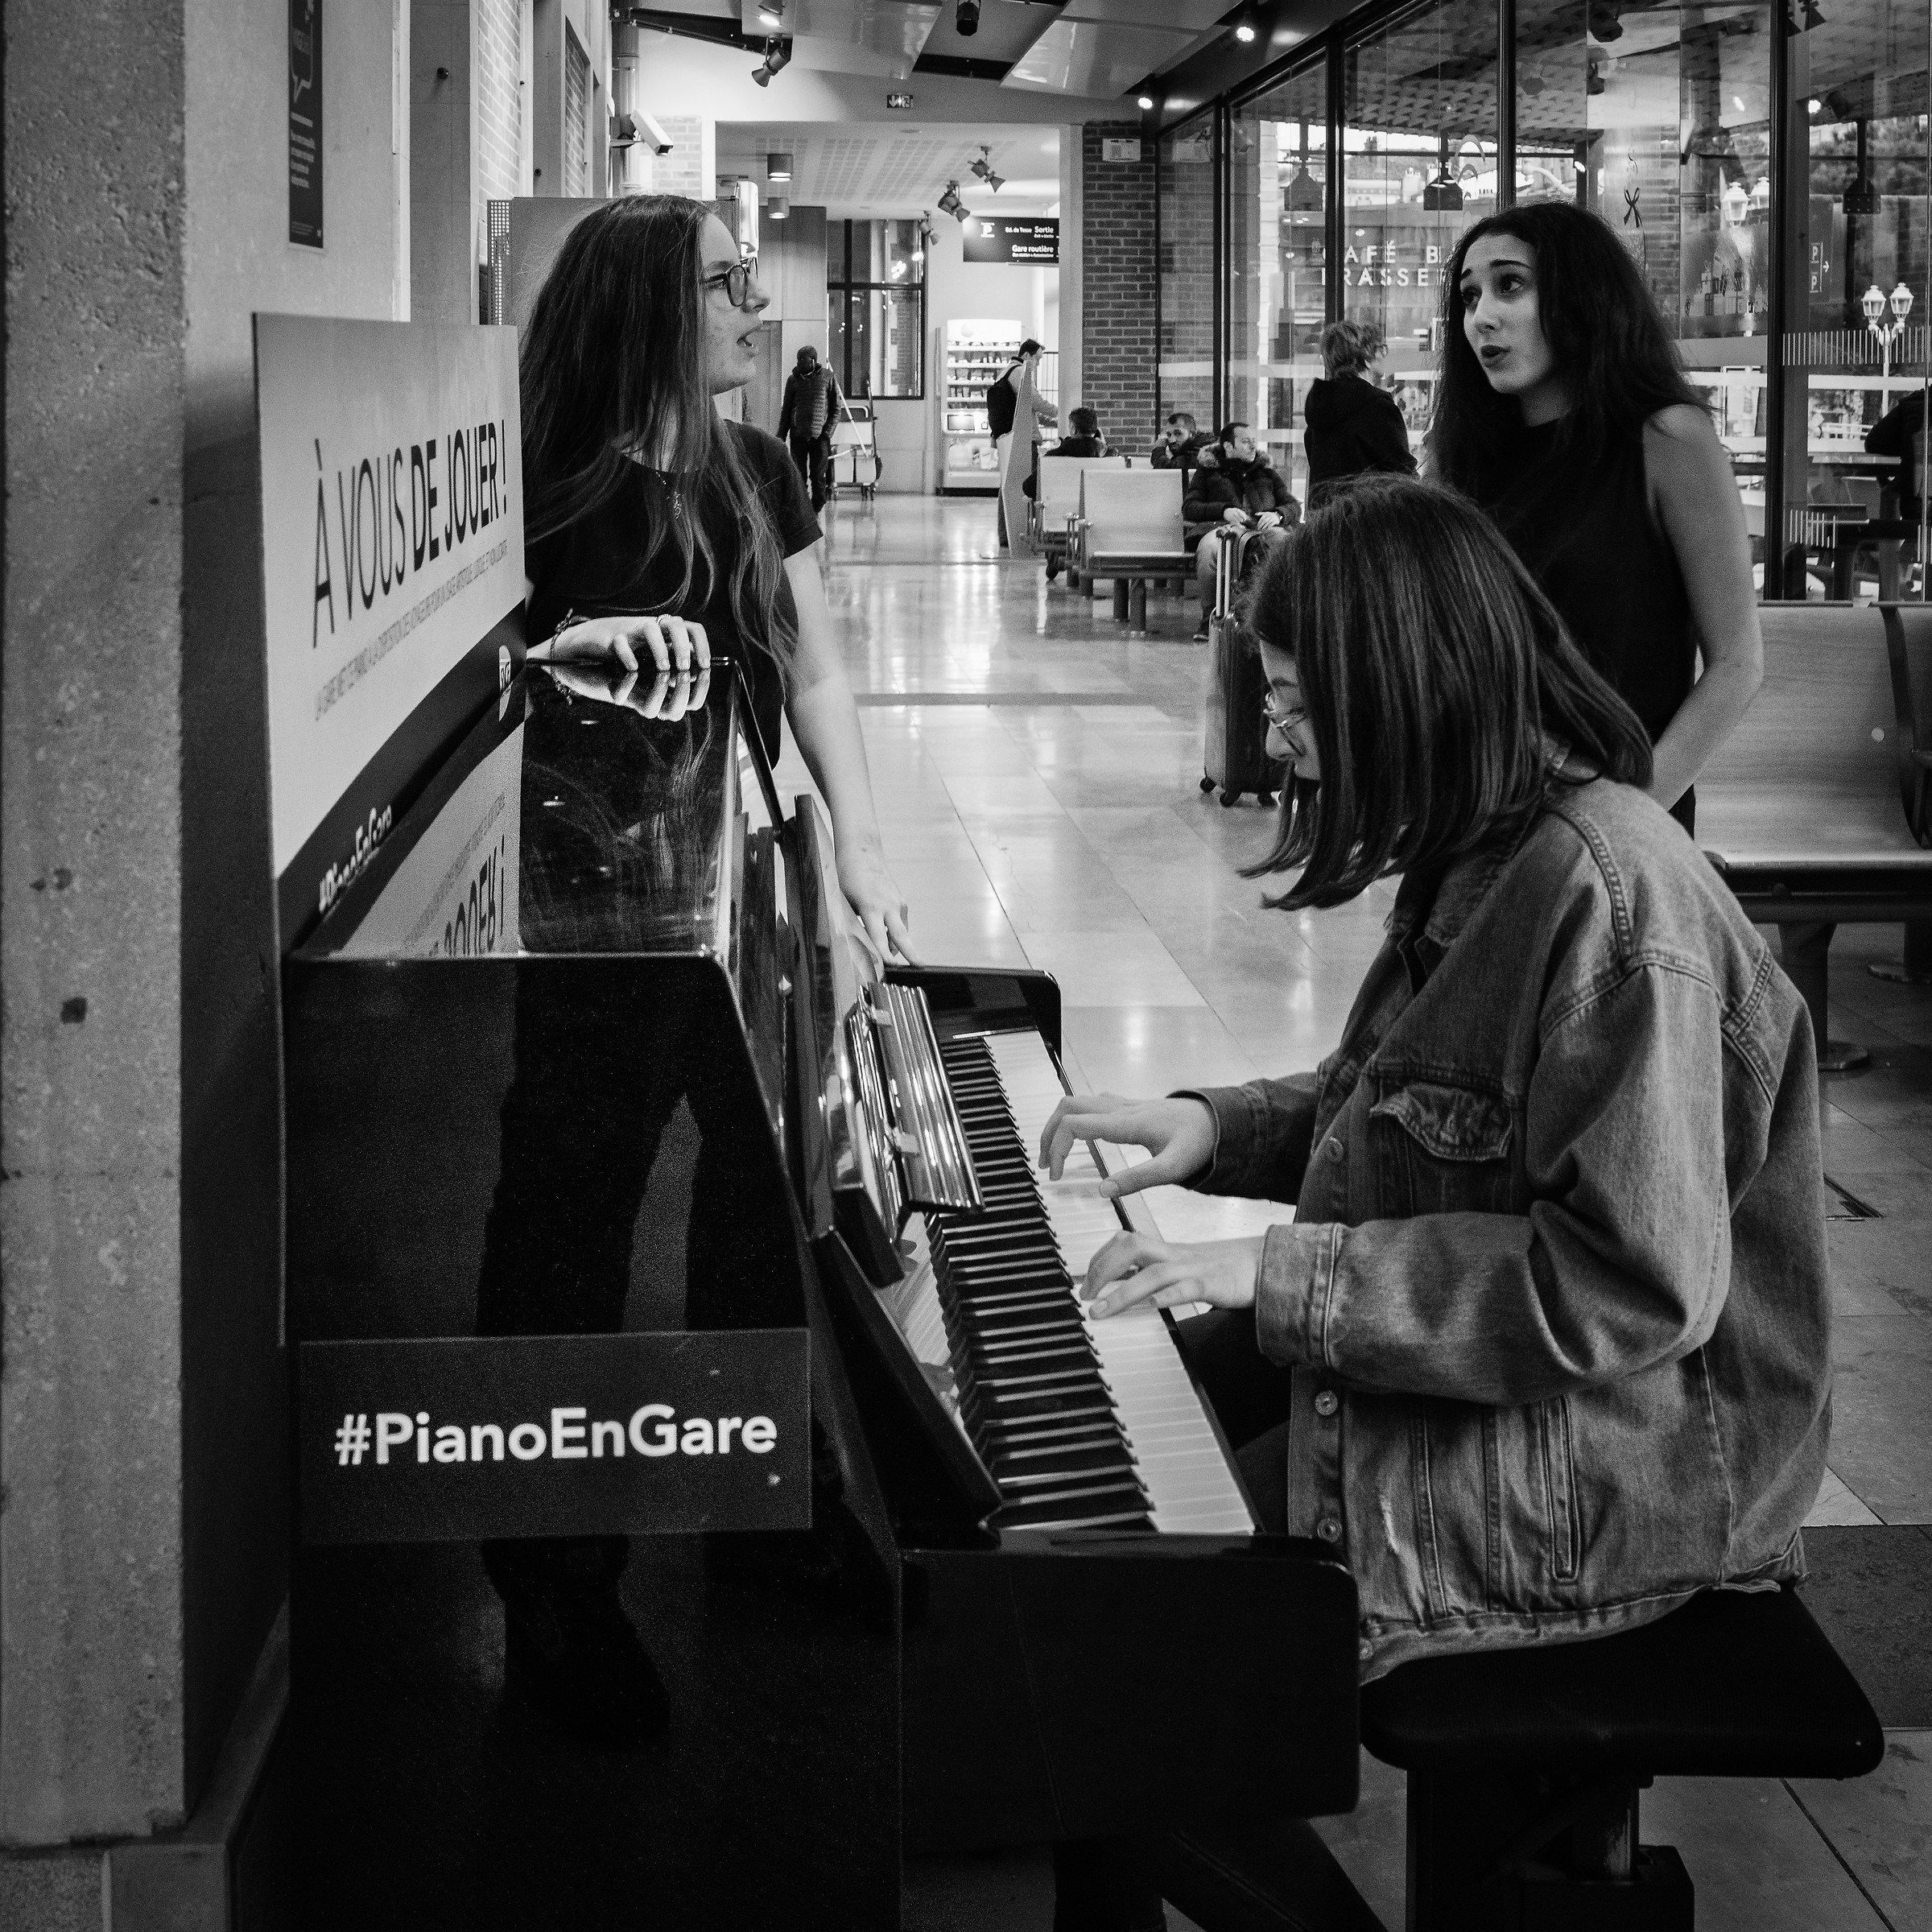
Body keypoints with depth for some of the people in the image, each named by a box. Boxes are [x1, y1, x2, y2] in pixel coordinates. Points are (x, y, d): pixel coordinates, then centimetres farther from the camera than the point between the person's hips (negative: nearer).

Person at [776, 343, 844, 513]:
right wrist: (781, 435, 7)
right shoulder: (793, 379, 8)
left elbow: (836, 408, 4)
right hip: (798, 436, 2)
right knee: (799, 477, -1)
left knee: (818, 476, -5)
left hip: (819, 436, -2)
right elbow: (786, 410, 13)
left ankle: (818, 509, 9)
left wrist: (827, 432, -7)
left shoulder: (828, 378, 1)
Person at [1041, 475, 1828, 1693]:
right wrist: (1217, 1127, 6)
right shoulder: (1485, 861, 6)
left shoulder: (1613, 898, -26)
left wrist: (1284, 1275, -26)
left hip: (1579, 1493, -10)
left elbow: (1634, 1291, -28)